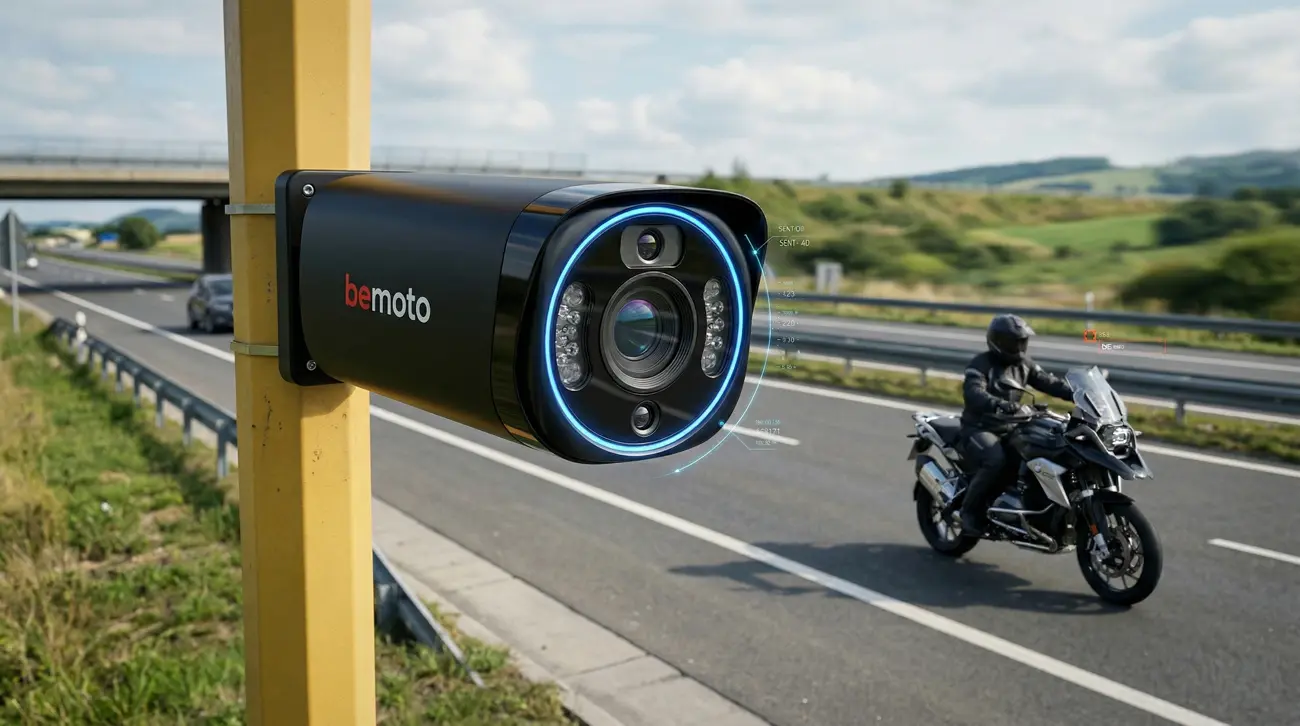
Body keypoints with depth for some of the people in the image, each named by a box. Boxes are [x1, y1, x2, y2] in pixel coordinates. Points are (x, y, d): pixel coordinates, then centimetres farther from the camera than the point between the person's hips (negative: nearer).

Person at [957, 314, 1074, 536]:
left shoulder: (1024, 364, 10)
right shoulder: (980, 365, -12)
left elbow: (1048, 382, 0)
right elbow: (973, 394, -30)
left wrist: (1077, 394, -18)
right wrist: (1000, 404, -47)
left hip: (1012, 428, 7)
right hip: (980, 429, -7)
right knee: (996, 461, -34)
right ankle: (970, 510, -15)